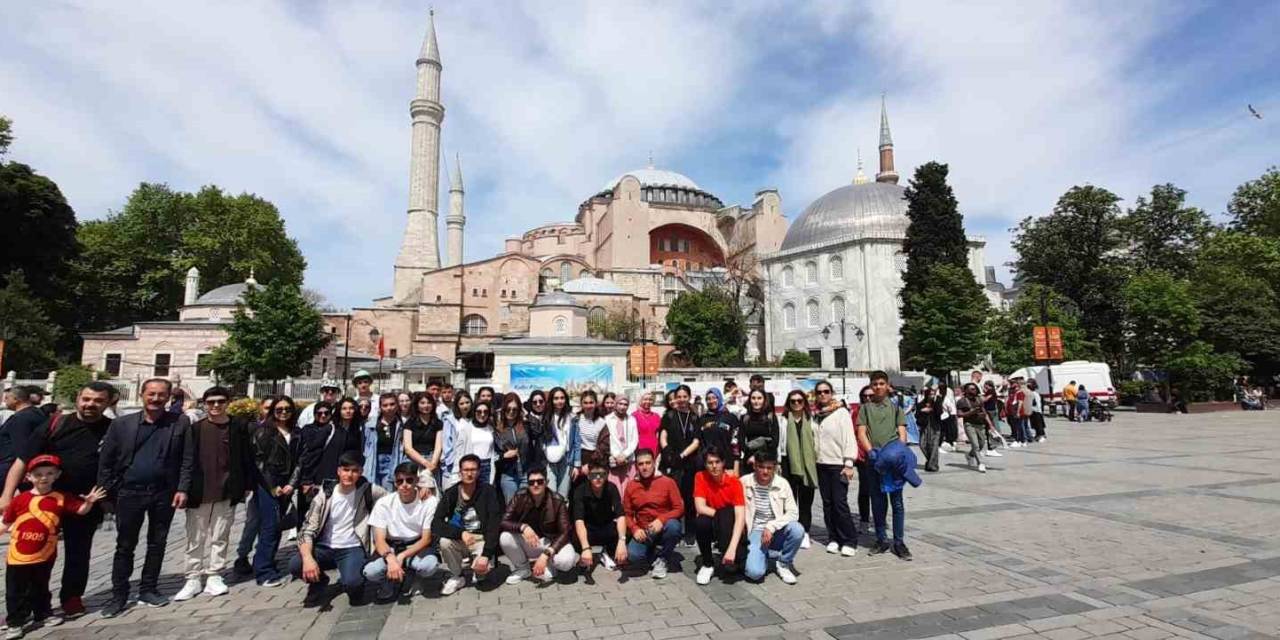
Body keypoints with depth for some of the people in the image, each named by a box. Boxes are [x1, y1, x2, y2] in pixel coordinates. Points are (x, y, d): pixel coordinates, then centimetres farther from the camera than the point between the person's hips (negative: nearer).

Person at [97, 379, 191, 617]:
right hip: (130, 492, 0)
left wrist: (182, 489, -8)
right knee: (125, 546, 8)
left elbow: (186, 461, -1)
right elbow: (106, 461, 3)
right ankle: (119, 594, 20)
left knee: (157, 544, 10)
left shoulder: (179, 425, -1)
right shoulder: (121, 424, 1)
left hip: (164, 493, 0)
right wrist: (106, 493, -3)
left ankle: (148, 589, 24)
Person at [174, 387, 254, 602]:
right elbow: (187, 460, -1)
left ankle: (214, 576, 17)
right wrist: (184, 488, -8)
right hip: (199, 492, 0)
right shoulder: (195, 428, 1)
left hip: (227, 493, 0)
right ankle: (194, 578, 18)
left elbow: (246, 459, 4)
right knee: (195, 538, 8)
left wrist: (247, 485, 2)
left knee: (220, 537, 7)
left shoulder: (238, 428, 1)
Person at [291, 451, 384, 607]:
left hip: (353, 548, -2)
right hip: (325, 547, 3)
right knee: (295, 566, -26)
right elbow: (307, 530, -9)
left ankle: (353, 583, 9)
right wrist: (308, 558, -26)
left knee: (352, 583, -32)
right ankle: (319, 581, 9)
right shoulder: (324, 495, -4)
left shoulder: (367, 490, -6)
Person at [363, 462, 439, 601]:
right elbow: (379, 540, -15)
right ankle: (389, 579, 4)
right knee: (370, 572, -31)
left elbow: (426, 538, -12)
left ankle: (408, 576, 1)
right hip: (390, 547, 1)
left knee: (430, 565, -34)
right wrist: (390, 558, -36)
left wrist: (402, 556, -26)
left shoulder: (430, 502, -16)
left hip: (416, 546, 0)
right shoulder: (383, 503, -12)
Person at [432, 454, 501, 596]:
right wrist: (461, 533, -31)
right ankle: (457, 577, -2)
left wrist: (486, 554, -26)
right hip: (460, 540, 2)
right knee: (445, 541, -28)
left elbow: (494, 525, -16)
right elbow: (435, 525, -15)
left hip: (482, 539, -2)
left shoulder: (488, 491, -11)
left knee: (483, 568, -28)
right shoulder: (450, 493, -6)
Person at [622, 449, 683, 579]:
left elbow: (679, 508, -10)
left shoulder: (668, 482, -7)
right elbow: (627, 513, 5)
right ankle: (653, 550, 10)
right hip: (644, 531, 1)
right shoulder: (631, 486, 2)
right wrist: (635, 529, -14)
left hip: (664, 528, -1)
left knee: (673, 525, -36)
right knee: (632, 556, -26)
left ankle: (661, 559, -8)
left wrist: (661, 520, -26)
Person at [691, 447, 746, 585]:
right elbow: (700, 508, -20)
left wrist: (732, 547, -35)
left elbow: (740, 517, -25)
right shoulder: (700, 477, -13)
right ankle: (707, 564, -9)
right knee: (700, 522, -33)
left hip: (729, 527, -2)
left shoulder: (734, 482, -18)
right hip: (710, 525, 2)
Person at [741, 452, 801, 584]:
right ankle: (765, 554, 10)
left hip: (777, 532, 2)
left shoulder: (782, 484, -6)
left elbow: (793, 513, -9)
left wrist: (771, 526, -20)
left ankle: (784, 564, -2)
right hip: (755, 532, -2)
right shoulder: (744, 482, -10)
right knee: (754, 572, -27)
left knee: (797, 530, -31)